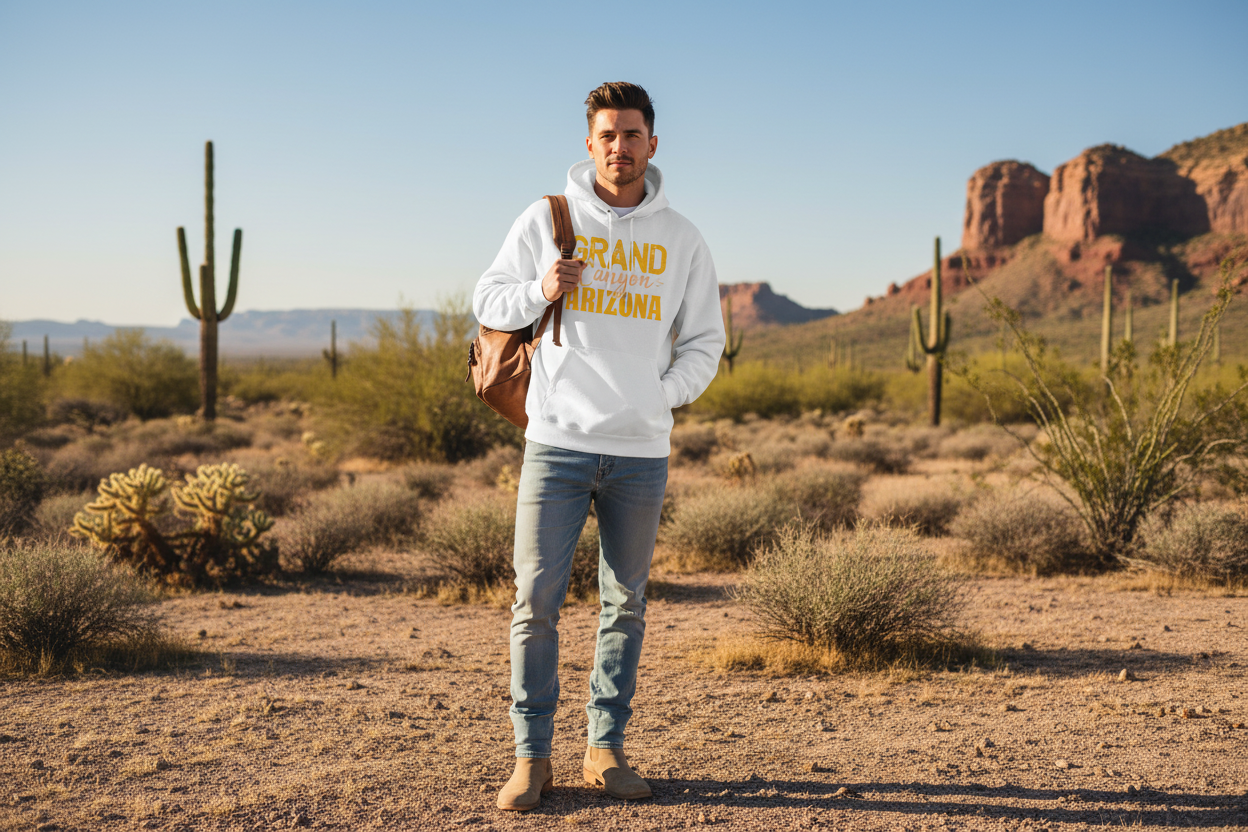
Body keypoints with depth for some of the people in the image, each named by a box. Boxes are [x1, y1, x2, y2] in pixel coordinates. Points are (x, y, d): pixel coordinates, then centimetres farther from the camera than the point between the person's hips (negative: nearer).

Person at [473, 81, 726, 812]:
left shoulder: (681, 239, 8)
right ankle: (533, 756, 8)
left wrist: (664, 394, -2)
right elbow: (489, 301, 7)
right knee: (537, 600, -4)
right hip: (558, 442, -2)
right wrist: (540, 291, -12)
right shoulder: (547, 219, 4)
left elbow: (704, 341, 13)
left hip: (642, 452, 2)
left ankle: (606, 749, 21)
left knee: (627, 605, 9)